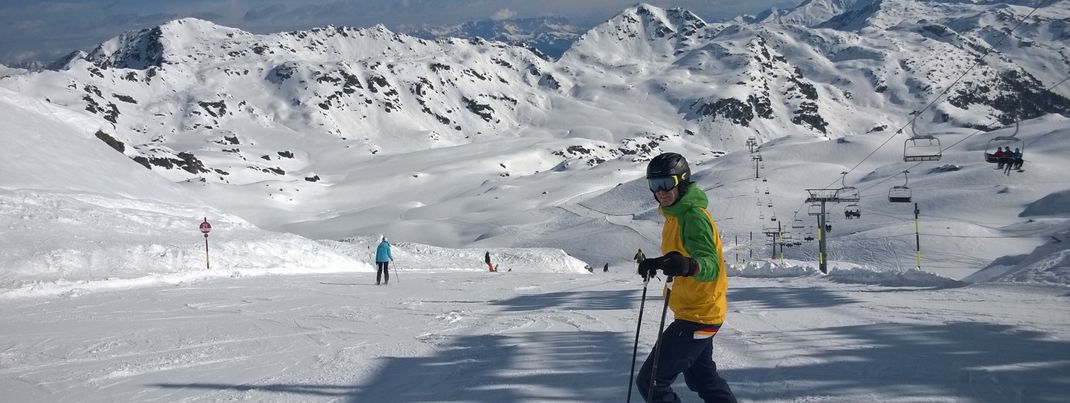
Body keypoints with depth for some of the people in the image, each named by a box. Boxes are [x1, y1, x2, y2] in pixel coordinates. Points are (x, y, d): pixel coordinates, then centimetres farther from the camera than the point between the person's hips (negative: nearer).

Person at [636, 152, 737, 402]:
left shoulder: (694, 216, -21)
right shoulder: (676, 214, 9)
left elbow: (710, 264, -35)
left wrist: (689, 266, -54)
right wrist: (656, 263, 15)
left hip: (697, 315, -11)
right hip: (696, 311, 11)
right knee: (701, 378, 26)